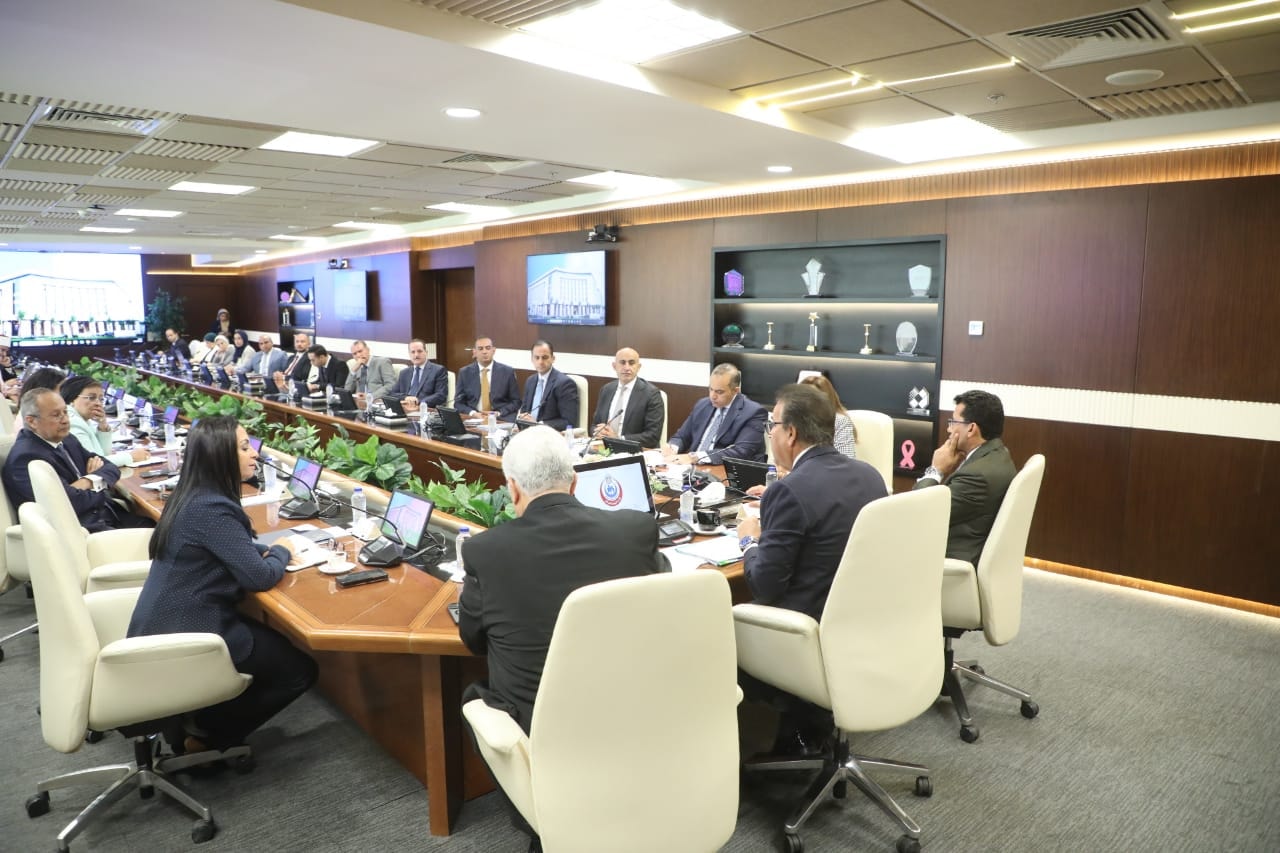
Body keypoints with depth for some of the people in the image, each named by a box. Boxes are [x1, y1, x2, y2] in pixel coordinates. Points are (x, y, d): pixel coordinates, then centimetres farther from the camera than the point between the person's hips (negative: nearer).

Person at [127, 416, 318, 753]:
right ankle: (206, 733, 10)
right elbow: (260, 577, -23)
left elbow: (231, 548, 22)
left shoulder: (191, 495, 6)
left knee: (279, 641, 23)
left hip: (165, 626, 10)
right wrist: (282, 552, -2)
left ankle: (195, 715, 20)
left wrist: (269, 550, 3)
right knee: (300, 669, 1)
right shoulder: (211, 509, -24)